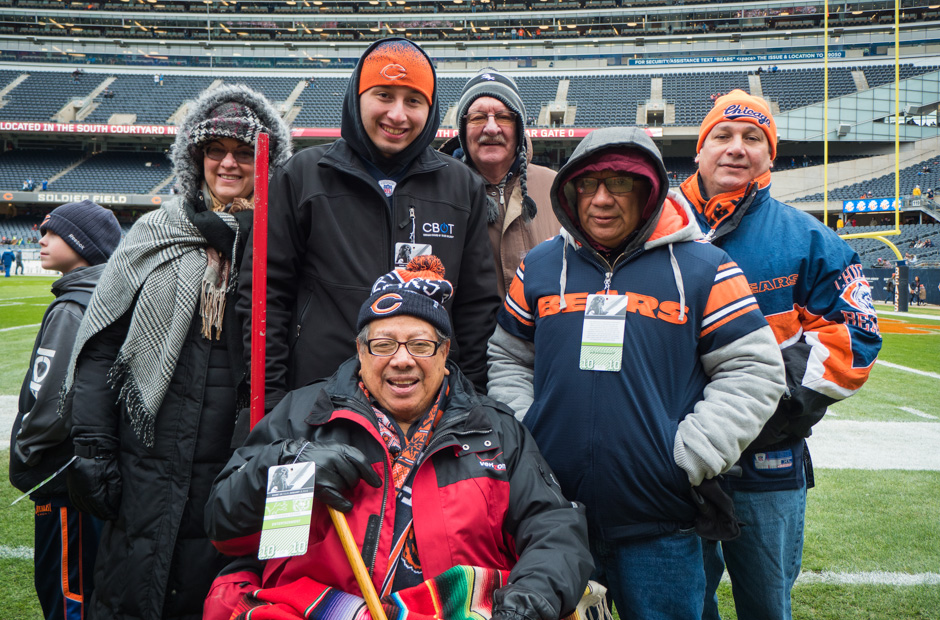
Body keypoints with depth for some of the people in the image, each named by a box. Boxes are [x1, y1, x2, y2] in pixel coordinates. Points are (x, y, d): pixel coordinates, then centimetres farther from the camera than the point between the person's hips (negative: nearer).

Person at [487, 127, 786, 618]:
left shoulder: (703, 269, 0)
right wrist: (522, 435, 2)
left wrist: (694, 454, -8)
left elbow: (753, 368, 0)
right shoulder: (540, 266, 8)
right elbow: (505, 358, 16)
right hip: (552, 514, 2)